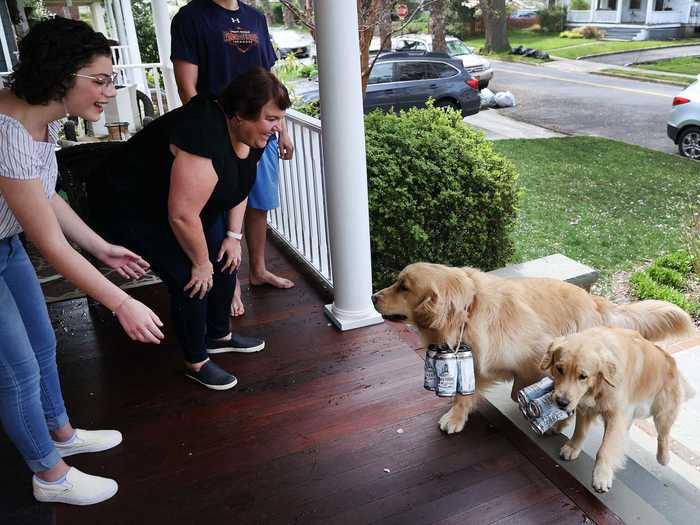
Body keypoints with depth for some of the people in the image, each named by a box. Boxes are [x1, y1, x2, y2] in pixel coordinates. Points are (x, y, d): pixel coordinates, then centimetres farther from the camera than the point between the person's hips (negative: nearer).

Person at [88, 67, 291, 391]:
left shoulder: (249, 134, -7)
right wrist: (201, 263, -21)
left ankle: (219, 336, 28)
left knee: (225, 261, 7)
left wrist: (233, 236, 3)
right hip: (128, 208, -9)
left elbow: (239, 184, 9)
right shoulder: (205, 135, -36)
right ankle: (196, 363, 8)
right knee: (190, 281, -12)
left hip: (175, 203, 9)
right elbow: (182, 215, -35)